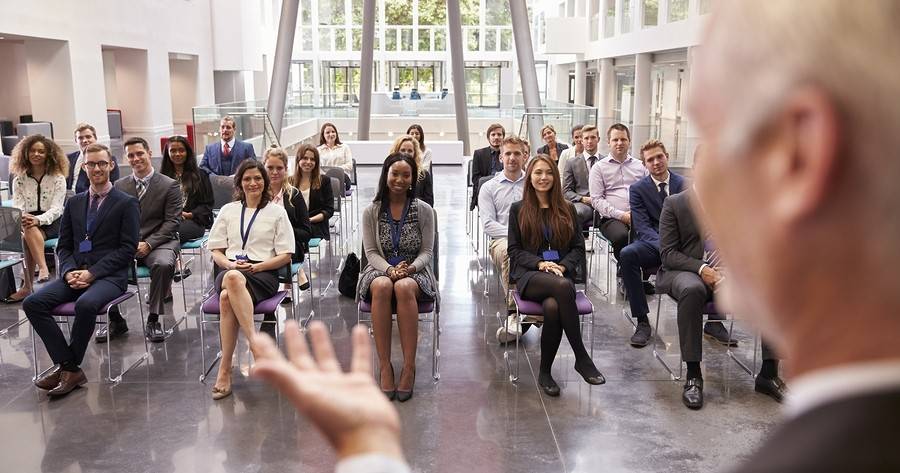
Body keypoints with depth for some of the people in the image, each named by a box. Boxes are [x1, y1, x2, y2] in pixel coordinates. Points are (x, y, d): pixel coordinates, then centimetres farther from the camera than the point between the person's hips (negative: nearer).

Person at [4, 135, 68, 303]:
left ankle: (27, 286, -37)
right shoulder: (19, 180, 11)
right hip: (27, 224, 2)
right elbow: (16, 207, 2)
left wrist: (38, 220, -27)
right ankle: (43, 268, -42)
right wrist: (22, 219, -24)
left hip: (51, 223, -2)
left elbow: (56, 209, -8)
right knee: (27, 232, -35)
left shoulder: (58, 178, 1)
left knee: (29, 233, -34)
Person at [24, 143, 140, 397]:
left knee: (86, 304, -36)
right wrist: (69, 271, -6)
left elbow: (127, 248, -5)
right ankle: (66, 365, -16)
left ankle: (70, 367, -15)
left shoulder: (126, 203, 2)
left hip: (110, 276, -5)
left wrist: (93, 272, -14)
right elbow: (64, 245, 16)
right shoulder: (74, 203, 18)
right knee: (33, 303, -19)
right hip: (76, 274, 5)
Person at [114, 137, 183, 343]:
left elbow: (172, 222, -3)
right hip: (125, 244, 3)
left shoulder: (170, 185, 3)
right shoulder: (119, 186, 15)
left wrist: (148, 244, -15)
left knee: (163, 264, -36)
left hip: (158, 242, -3)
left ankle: (153, 320, -21)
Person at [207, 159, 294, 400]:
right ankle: (256, 343, -44)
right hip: (230, 270, 2)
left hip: (263, 274, -2)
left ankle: (225, 369, -37)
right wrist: (231, 265, -6)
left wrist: (256, 267, -9)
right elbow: (216, 252, 17)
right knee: (232, 278, -39)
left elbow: (285, 256, 7)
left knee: (227, 298, -36)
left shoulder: (277, 212, 13)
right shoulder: (228, 210, 21)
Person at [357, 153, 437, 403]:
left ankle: (409, 367, -33)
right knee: (382, 286, -37)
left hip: (415, 272, -1)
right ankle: (384, 366, -33)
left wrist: (408, 268, -19)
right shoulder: (372, 211, 6)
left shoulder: (424, 210, 4)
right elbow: (370, 251, 1)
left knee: (404, 287, -38)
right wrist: (389, 269, -19)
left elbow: (427, 251, 2)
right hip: (381, 270, 1)